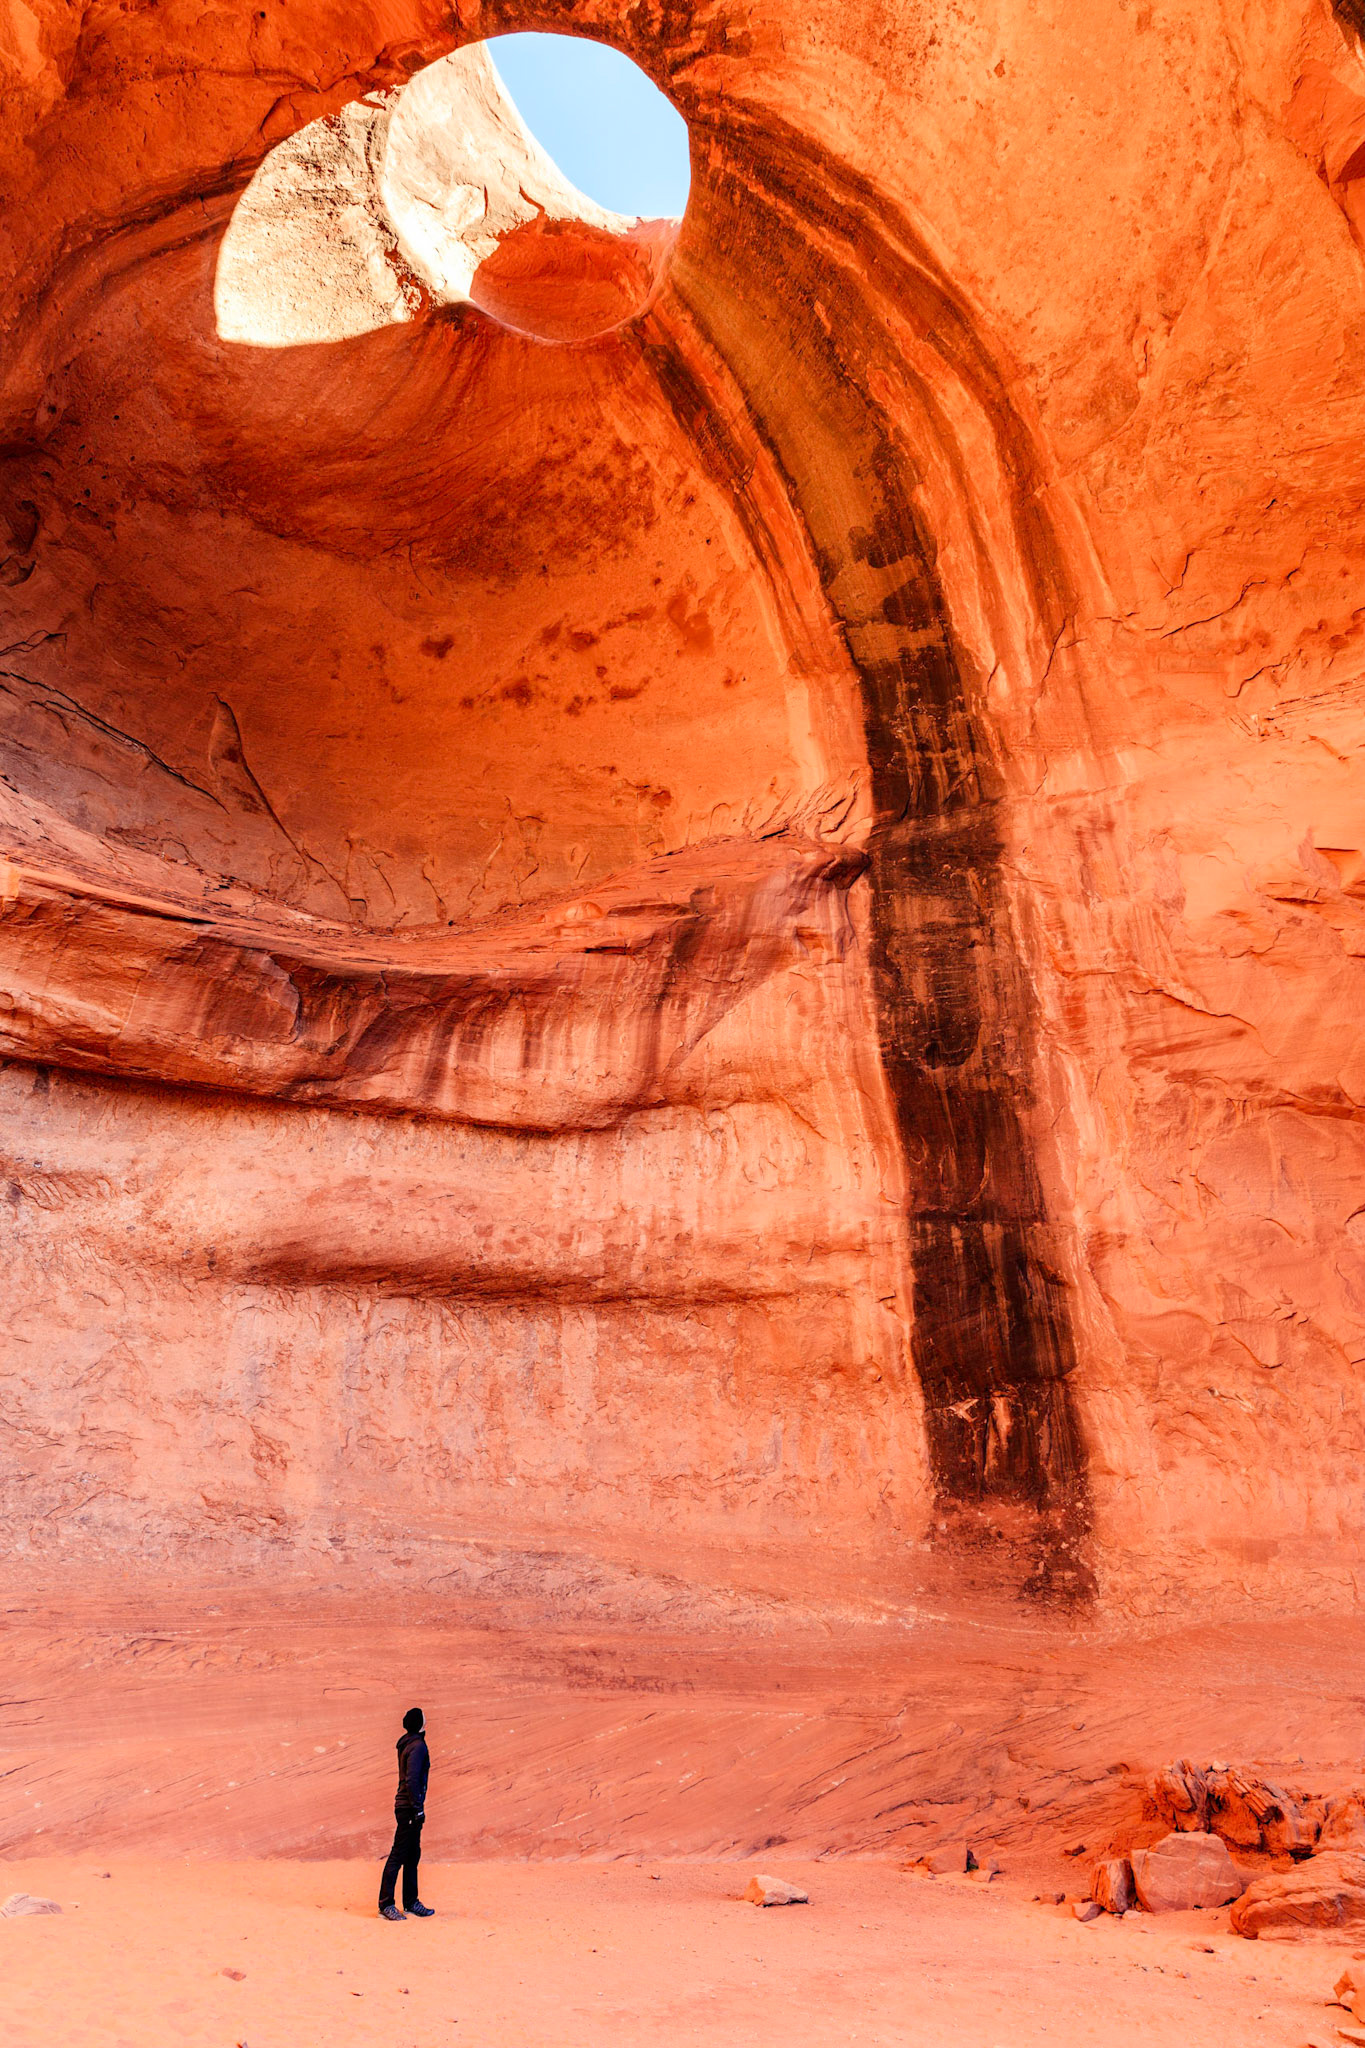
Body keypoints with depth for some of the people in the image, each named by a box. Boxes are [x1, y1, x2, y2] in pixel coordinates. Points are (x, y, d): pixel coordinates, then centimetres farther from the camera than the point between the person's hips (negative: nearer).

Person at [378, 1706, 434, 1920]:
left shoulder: (408, 1744, 13)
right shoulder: (417, 1745, -16)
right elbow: (411, 1780, -22)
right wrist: (418, 1808, -19)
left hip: (405, 1806, 10)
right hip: (408, 1808, -10)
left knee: (413, 1855, 14)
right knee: (398, 1856, -4)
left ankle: (411, 1903, 21)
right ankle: (385, 1904, 1)